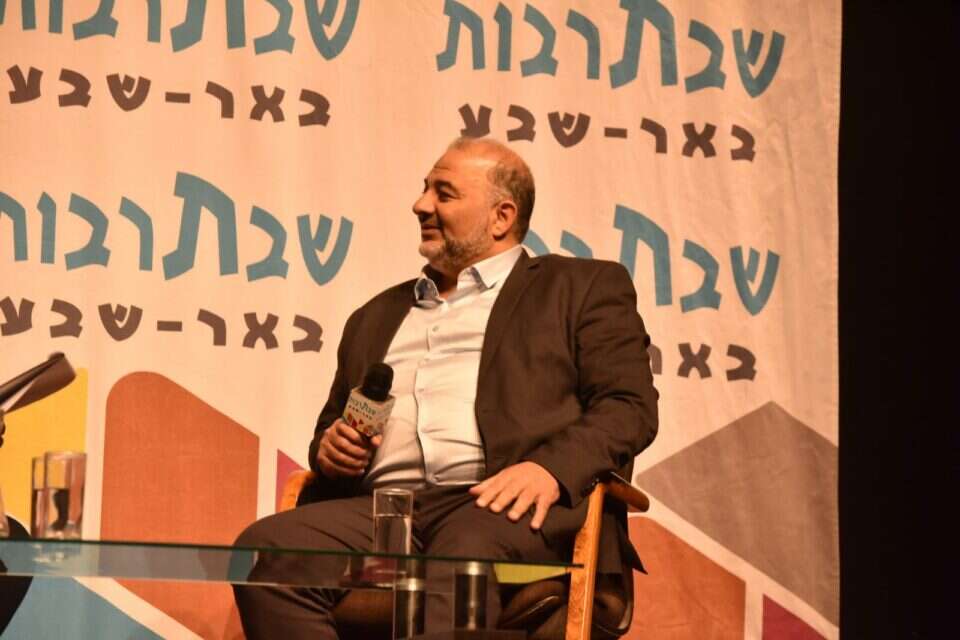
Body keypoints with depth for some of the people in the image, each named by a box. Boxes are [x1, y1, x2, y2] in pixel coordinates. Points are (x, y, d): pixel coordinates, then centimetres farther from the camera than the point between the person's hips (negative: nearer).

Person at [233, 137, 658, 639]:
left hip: (499, 505, -4)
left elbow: (630, 407, 5)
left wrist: (551, 468, -15)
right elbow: (331, 429, 38)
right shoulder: (377, 317, 34)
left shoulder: (583, 288, 19)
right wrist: (329, 449, 11)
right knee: (264, 550, -27)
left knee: (465, 556, -40)